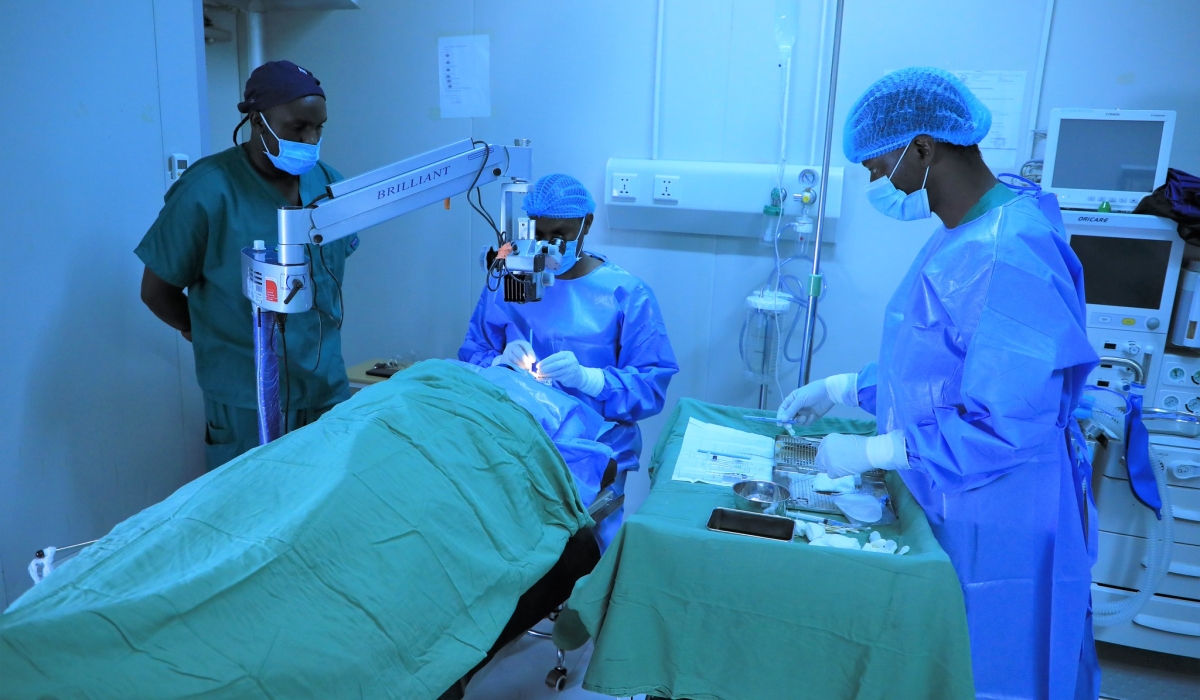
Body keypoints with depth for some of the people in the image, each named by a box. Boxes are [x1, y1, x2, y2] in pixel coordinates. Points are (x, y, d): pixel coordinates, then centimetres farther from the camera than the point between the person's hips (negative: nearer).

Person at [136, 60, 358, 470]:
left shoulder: (328, 183, 2)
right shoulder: (207, 191, -12)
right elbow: (156, 292, -4)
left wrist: (315, 338, 9)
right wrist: (217, 338, 6)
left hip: (329, 390, 5)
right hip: (246, 404, -4)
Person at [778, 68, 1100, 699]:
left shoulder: (1008, 257, -26)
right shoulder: (957, 238, 6)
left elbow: (1008, 426, -27)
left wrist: (874, 451, -21)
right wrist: (843, 389, 8)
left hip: (1000, 526, -9)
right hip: (946, 505, 9)